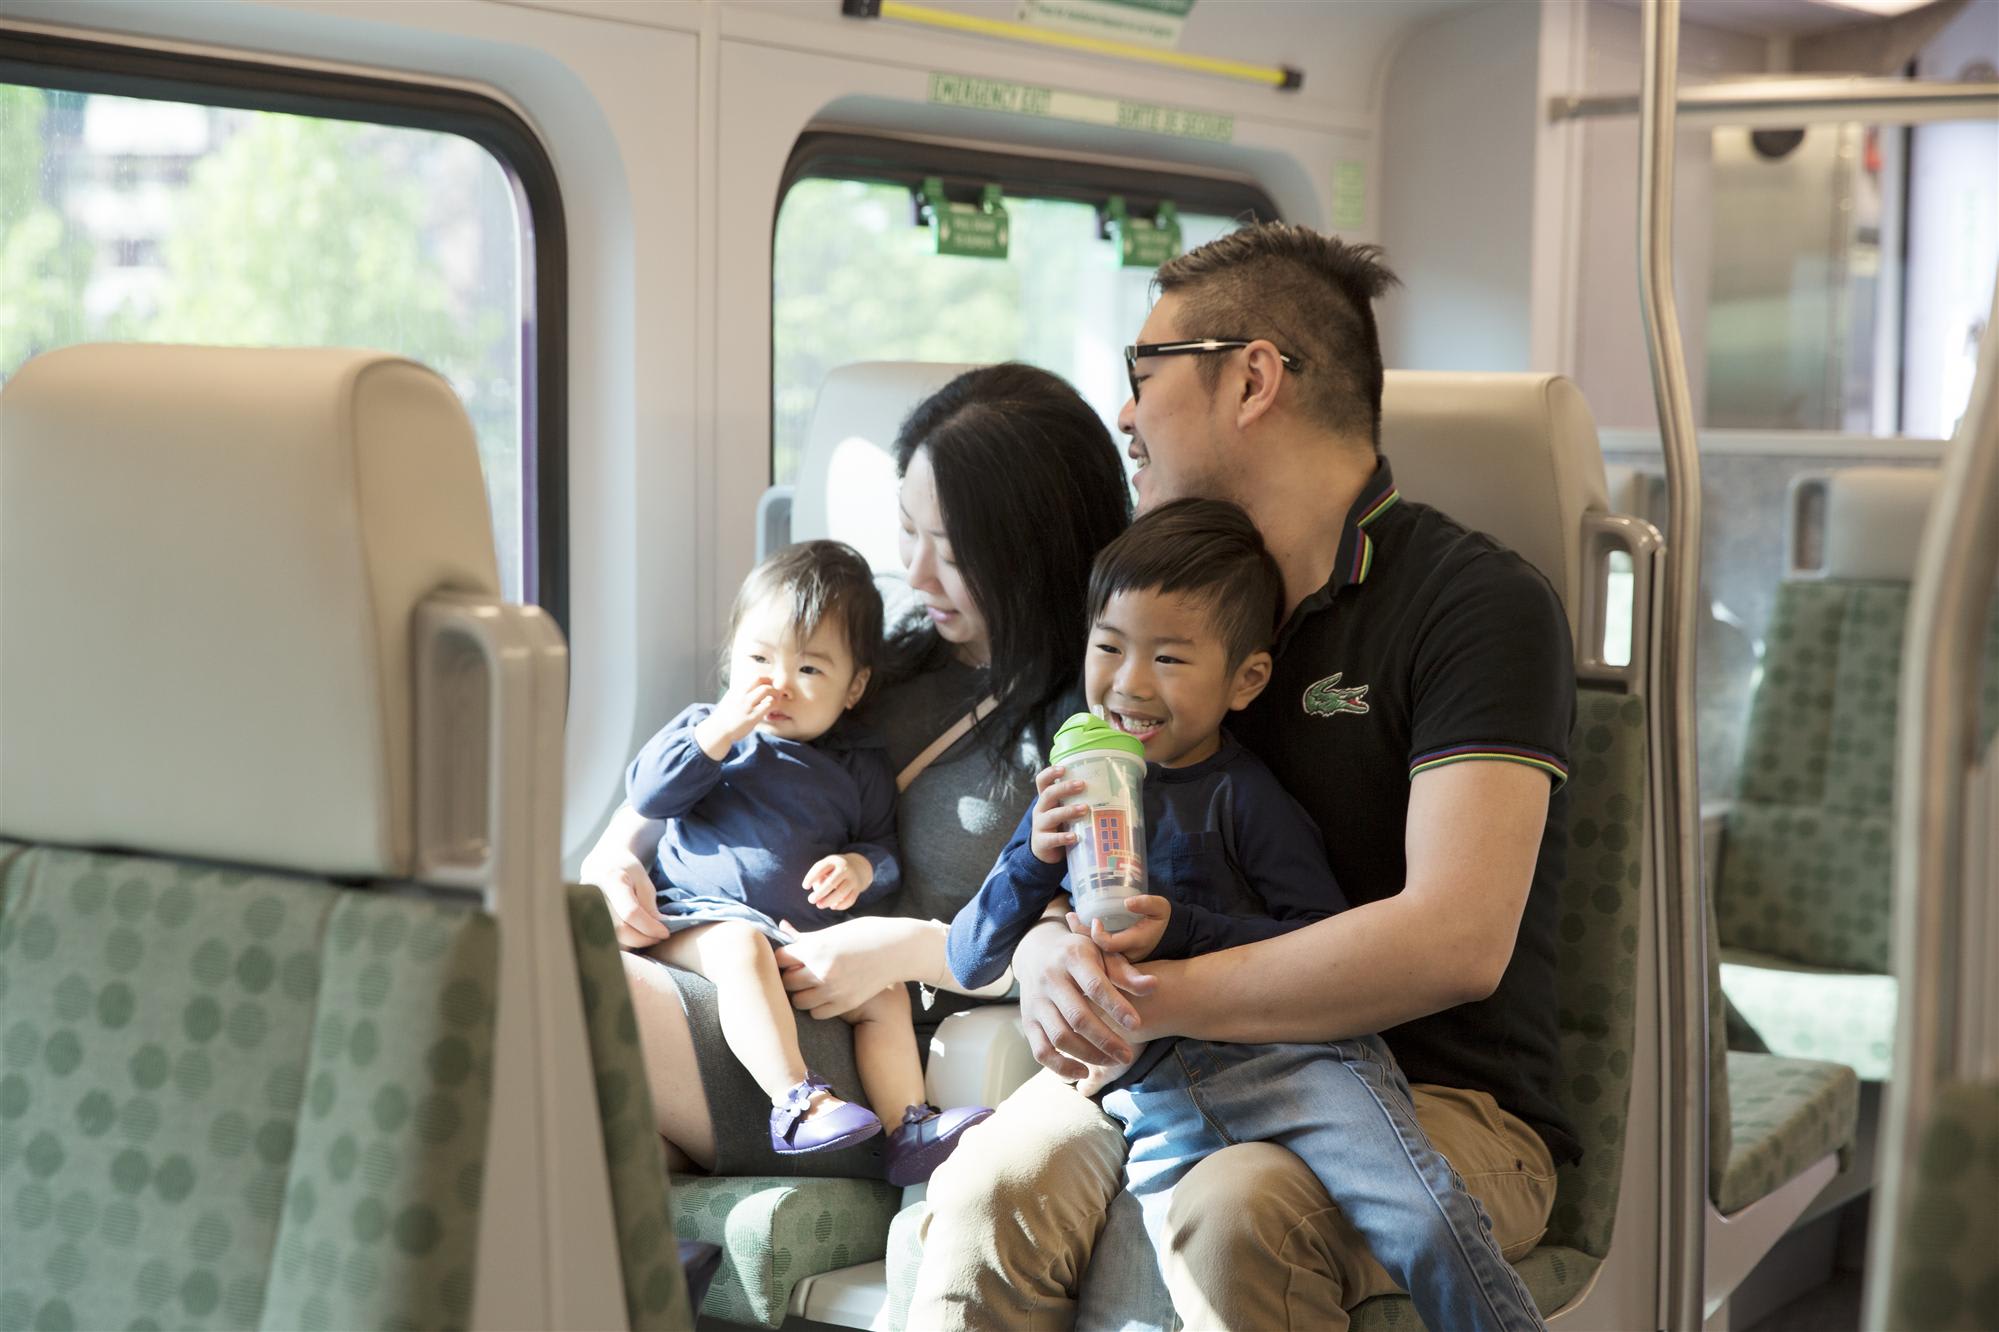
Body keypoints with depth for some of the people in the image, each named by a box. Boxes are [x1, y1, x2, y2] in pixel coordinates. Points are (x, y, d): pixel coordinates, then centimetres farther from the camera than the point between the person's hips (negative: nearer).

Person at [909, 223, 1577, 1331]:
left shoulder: (1479, 603, -9)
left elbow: (1456, 939, -21)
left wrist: (1153, 998, -21)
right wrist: (1049, 952, -12)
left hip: (1439, 1100, -5)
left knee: (1235, 1212, -37)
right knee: (989, 1192, -25)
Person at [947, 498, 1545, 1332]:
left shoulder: (1243, 796, 1)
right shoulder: (1067, 799, 15)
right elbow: (968, 965, 14)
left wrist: (1181, 931, -16)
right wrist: (1034, 863, -4)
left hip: (1291, 1050, -3)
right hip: (1149, 1093, 3)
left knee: (1427, 1230, -21)